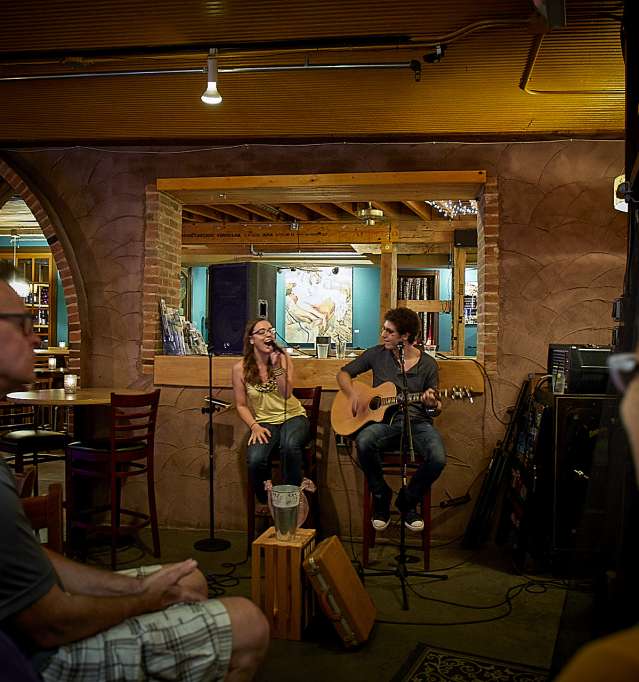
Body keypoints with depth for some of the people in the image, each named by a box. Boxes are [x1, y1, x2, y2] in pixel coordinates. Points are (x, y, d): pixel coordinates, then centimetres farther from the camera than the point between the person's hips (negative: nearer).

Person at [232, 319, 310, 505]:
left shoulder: (283, 358, -1)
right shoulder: (241, 368, -2)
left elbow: (286, 394, -11)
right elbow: (241, 405, 3)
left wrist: (276, 366, -19)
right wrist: (254, 426, -12)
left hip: (292, 416, 0)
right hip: (264, 422, 0)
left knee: (290, 445, -37)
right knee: (255, 459, -32)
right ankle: (265, 502, -4)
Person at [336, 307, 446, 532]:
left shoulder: (428, 364, 5)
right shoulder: (377, 354, 6)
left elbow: (435, 410, 10)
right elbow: (343, 373, 14)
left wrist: (432, 405, -16)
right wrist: (353, 394, -6)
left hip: (417, 422, 0)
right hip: (383, 419, 0)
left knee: (438, 458, -30)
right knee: (364, 442, -35)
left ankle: (408, 501, 1)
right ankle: (381, 497, -7)